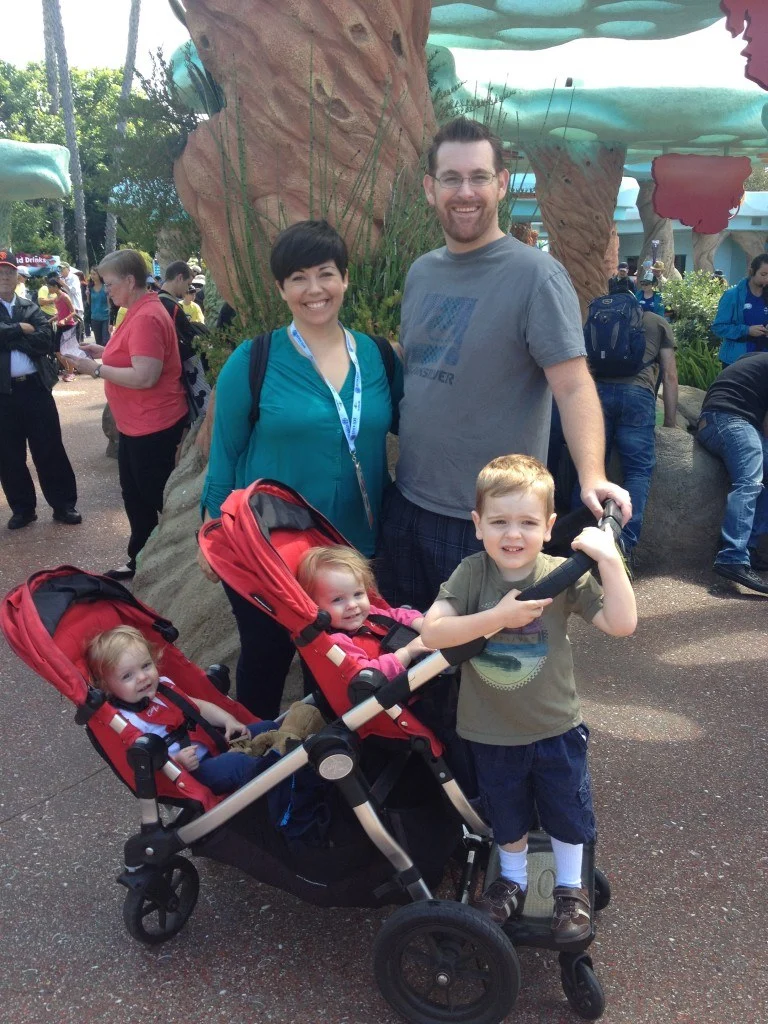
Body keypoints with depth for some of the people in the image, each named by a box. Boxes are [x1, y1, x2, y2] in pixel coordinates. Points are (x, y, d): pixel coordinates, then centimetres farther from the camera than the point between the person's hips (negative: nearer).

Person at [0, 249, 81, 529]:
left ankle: (64, 505, 18)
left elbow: (45, 341, -8)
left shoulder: (31, 308, 7)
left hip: (35, 387, 1)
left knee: (50, 449, 6)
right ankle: (23, 508, 22)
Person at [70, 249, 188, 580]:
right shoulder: (139, 312, 10)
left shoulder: (146, 317, -23)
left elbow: (145, 376, -29)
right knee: (135, 496, 20)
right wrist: (104, 351, 10)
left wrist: (96, 369, -19)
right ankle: (140, 560, 33)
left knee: (159, 499, 2)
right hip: (135, 425, 11)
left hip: (153, 427, -11)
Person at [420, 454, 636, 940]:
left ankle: (571, 888, 46)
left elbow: (622, 624, -22)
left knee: (568, 812, 20)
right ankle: (513, 881, 50)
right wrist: (498, 617, -36)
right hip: (491, 731, 1)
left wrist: (609, 559, -31)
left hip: (556, 727, 0)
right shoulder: (471, 575, -17)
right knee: (506, 814, 23)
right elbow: (432, 631, -28)